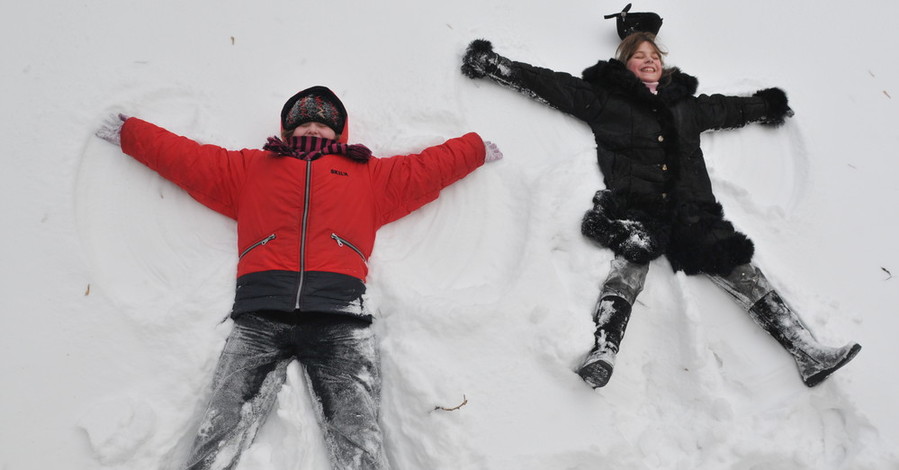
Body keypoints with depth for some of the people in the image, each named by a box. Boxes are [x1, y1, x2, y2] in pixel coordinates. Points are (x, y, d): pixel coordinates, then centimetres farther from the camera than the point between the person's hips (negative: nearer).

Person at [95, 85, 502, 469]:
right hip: (260, 312, 1)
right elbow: (181, 155, 33)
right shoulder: (249, 167, 30)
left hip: (339, 313, 0)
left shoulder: (370, 174, 29)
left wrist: (477, 148, 37)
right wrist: (127, 131, 37)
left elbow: (430, 167, 33)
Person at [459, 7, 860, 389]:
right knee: (631, 262, -32)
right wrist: (492, 64, 8)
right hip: (634, 210, -4)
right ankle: (603, 352, -52)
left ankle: (808, 354, -13)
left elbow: (730, 109, 45)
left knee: (740, 270, -10)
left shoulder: (688, 106, 27)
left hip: (691, 211, 4)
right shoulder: (604, 99, 14)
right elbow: (548, 84, 11)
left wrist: (767, 106, 57)